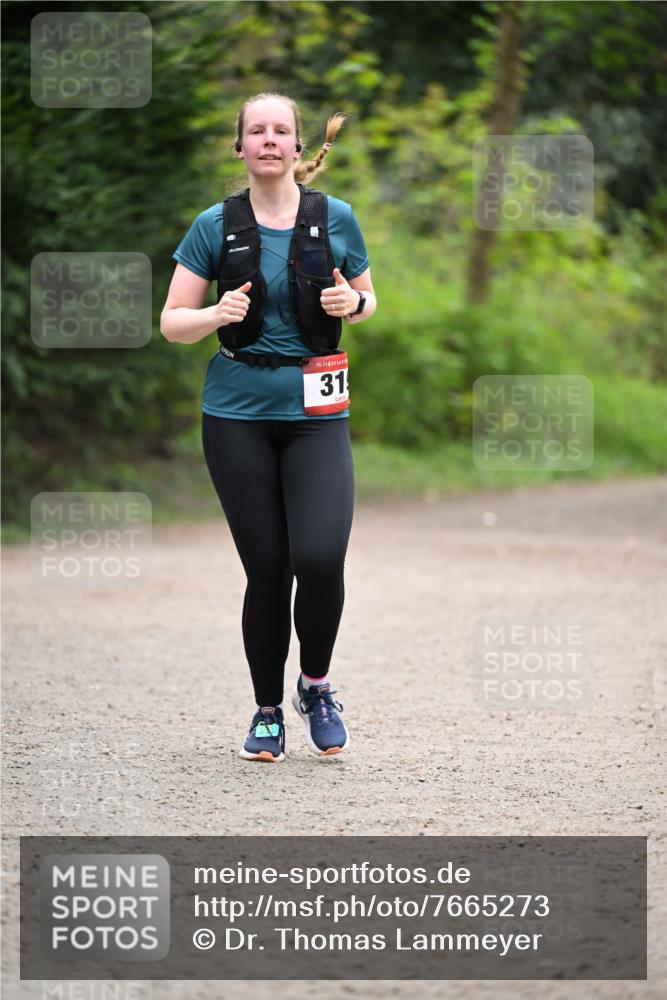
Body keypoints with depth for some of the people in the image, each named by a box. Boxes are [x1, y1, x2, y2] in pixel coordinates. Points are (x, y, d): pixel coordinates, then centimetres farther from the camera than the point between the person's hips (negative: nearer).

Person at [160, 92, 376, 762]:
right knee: (267, 569, -1)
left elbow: (367, 299, 16)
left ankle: (316, 684, 10)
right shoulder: (215, 226, 1)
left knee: (320, 558, -17)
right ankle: (267, 713, 17)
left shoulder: (335, 218, 3)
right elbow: (172, 322, 4)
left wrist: (351, 303, -7)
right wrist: (217, 314, -16)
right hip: (238, 416, 0)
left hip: (315, 414, 0)